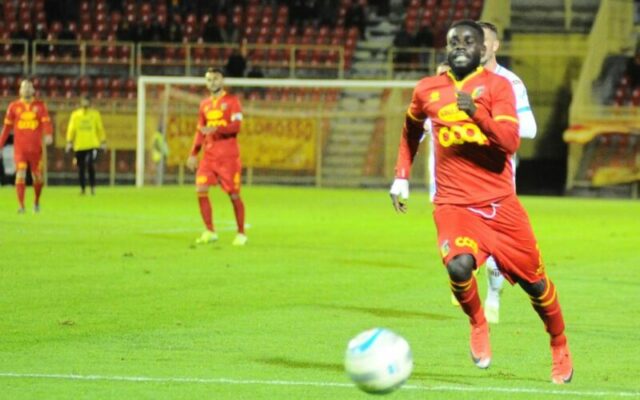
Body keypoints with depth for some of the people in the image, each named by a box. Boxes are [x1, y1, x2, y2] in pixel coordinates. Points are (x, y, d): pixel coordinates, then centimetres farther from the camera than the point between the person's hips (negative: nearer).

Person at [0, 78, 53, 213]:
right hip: (19, 148, 0)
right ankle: (21, 206, -15)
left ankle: (36, 201, 32)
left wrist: (48, 135, -28)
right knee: (20, 173, -15)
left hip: (35, 148, 0)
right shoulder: (14, 106, 6)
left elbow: (46, 122, -8)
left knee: (37, 177, 6)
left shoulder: (40, 105, 4)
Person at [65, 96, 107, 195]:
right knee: (81, 168, 5)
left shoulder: (95, 114, 5)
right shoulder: (75, 115, 5)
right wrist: (69, 142, -5)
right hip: (79, 145, 2)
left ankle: (92, 187, -5)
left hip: (92, 145, -2)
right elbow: (71, 129, 3)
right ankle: (82, 188, 18)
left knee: (91, 165, -16)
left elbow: (100, 128, 8)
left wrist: (103, 142, 5)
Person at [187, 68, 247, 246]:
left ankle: (241, 234, 10)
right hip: (209, 156, 5)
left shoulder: (231, 101, -3)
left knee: (234, 194, -3)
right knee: (201, 190, -8)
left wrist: (216, 128, -28)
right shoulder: (204, 104, 15)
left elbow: (236, 126, -14)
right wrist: (193, 154, 12)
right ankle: (209, 232, 2)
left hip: (228, 156, -5)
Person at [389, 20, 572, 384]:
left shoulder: (497, 85, -3)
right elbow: (411, 129, 27)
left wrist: (476, 113, -29)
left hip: (500, 203, 0)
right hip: (454, 204, 0)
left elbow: (511, 142, -15)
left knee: (535, 282, 8)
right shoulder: (427, 91, 5)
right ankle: (478, 324, 2)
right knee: (459, 265, -29)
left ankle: (560, 349, 34)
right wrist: (401, 176, 21)